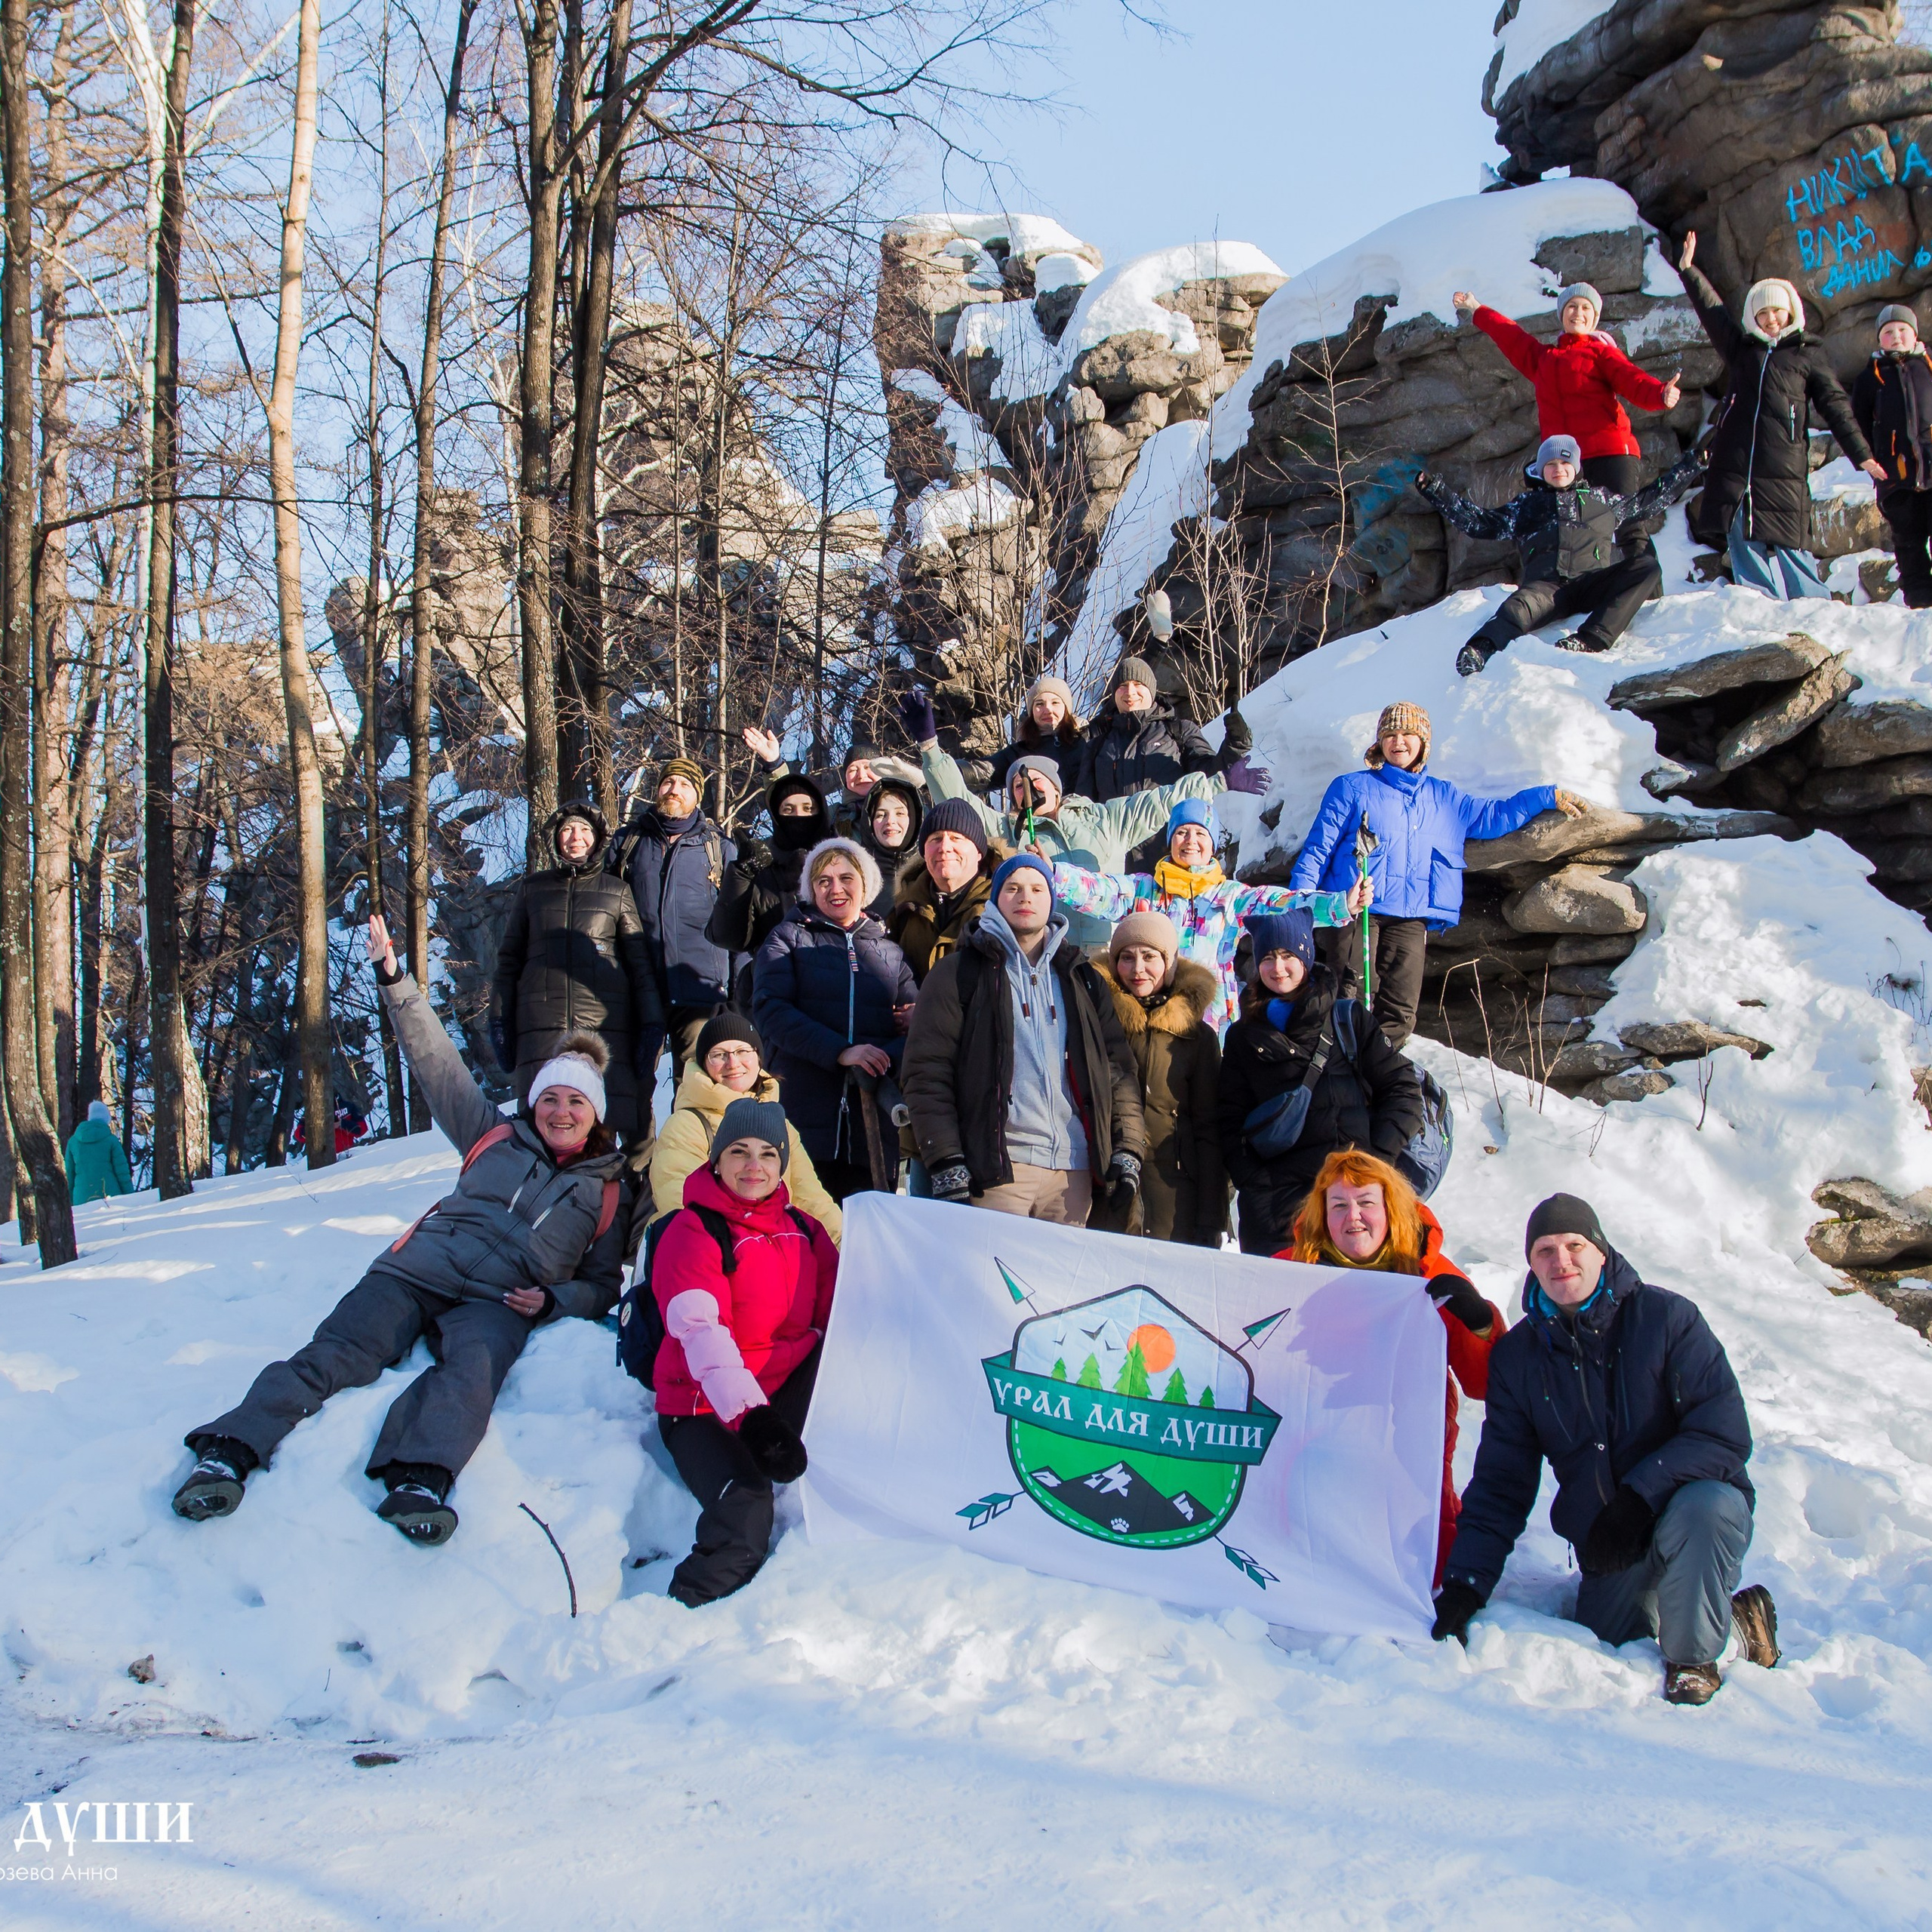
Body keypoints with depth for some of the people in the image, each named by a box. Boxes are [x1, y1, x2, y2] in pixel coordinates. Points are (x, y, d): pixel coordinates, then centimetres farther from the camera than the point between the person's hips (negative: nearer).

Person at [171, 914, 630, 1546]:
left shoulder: (606, 1191, 20)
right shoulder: (496, 1138, 22)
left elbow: (604, 1285, 20)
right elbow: (436, 1063, 19)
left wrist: (553, 1300, -2)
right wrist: (394, 980, 12)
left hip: (496, 1303, -2)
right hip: (419, 1271, 2)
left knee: (471, 1370, -36)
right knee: (339, 1353, -25)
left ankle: (421, 1481, -59)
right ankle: (230, 1453, -40)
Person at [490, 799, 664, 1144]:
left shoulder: (617, 891, 16)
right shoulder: (532, 888, 19)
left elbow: (640, 961, 11)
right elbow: (508, 959, 20)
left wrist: (652, 1025, 1)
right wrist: (499, 1022, 10)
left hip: (607, 1024, -1)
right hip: (541, 1025, 2)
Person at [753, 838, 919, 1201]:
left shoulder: (890, 950, 18)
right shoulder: (788, 938, 10)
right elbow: (770, 1009, -5)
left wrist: (885, 1062, -16)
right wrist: (840, 1051, -19)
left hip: (874, 1115, 3)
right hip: (804, 1113, -3)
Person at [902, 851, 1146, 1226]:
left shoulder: (1082, 979, 20)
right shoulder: (960, 973, 7)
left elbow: (1118, 1068, 17)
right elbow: (927, 1072, -1)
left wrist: (1127, 1152, 5)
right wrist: (946, 1164, -11)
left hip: (1074, 1169, 4)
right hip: (997, 1168, -4)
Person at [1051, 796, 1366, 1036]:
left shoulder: (1231, 896, 11)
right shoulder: (1142, 889, 12)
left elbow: (1279, 903, -3)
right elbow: (1097, 890, -2)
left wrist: (1341, 905, -19)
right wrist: (1051, 873, -21)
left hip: (1214, 1021, 0)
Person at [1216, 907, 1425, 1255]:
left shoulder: (1349, 1020, 10)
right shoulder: (1242, 1037, 15)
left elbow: (1402, 1089, 9)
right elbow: (1230, 1119, 12)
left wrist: (1377, 1160, -4)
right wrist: (1252, 1182, -3)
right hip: (1274, 1196, 1)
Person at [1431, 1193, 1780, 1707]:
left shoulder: (1666, 1317, -10)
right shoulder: (1516, 1357, 1)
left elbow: (1725, 1433, -16)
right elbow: (1499, 1486, 3)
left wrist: (1638, 1495, -27)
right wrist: (1464, 1586, -8)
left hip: (1702, 1506, -4)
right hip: (1609, 1548, 4)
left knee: (1699, 1507, -34)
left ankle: (1696, 1655, -7)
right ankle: (1735, 1625, 18)